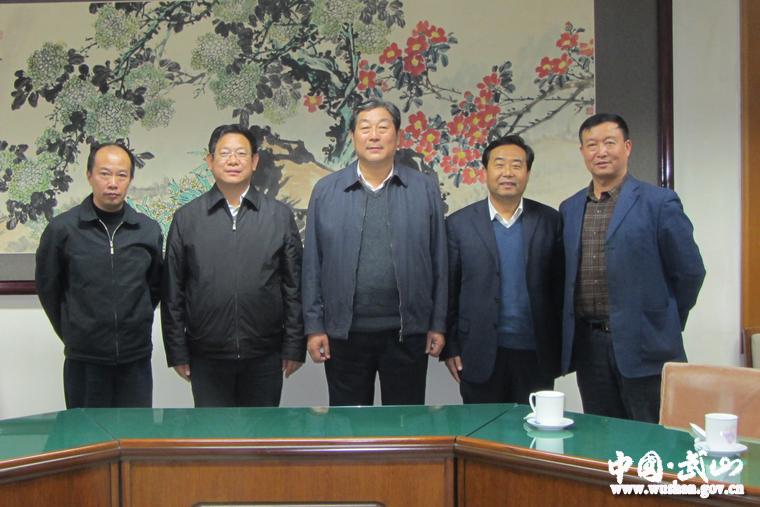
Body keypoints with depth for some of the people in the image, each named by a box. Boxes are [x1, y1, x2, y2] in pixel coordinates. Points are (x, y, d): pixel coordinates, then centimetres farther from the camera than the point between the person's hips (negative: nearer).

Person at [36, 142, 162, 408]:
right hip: (84, 359, -1)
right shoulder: (62, 229, -4)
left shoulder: (149, 231, 2)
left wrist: (136, 326, 11)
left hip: (136, 359, 2)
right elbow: (47, 287, 6)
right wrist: (71, 333, 10)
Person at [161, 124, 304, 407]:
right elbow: (172, 293, 5)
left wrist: (294, 348, 0)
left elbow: (294, 287, 4)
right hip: (206, 357, 0)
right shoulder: (186, 218, 4)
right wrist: (177, 352, 2)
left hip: (264, 356, 0)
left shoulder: (280, 216, 4)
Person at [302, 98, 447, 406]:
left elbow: (438, 262, 3)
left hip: (408, 332, 0)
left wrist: (437, 325, 1)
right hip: (344, 332, 0)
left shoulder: (425, 189, 2)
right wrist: (314, 326, 0)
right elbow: (313, 265, 3)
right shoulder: (326, 191, 2)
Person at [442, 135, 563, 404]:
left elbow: (560, 287, 5)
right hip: (481, 357, -1)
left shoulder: (550, 221, 4)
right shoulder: (458, 224, 1)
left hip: (536, 354, 1)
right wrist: (450, 348, -2)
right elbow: (448, 292, 2)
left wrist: (562, 349, 3)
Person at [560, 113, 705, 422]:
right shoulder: (569, 209, 10)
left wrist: (666, 323, 6)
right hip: (588, 347, 5)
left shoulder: (659, 202, -5)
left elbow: (689, 271, -2)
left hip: (643, 347, -4)